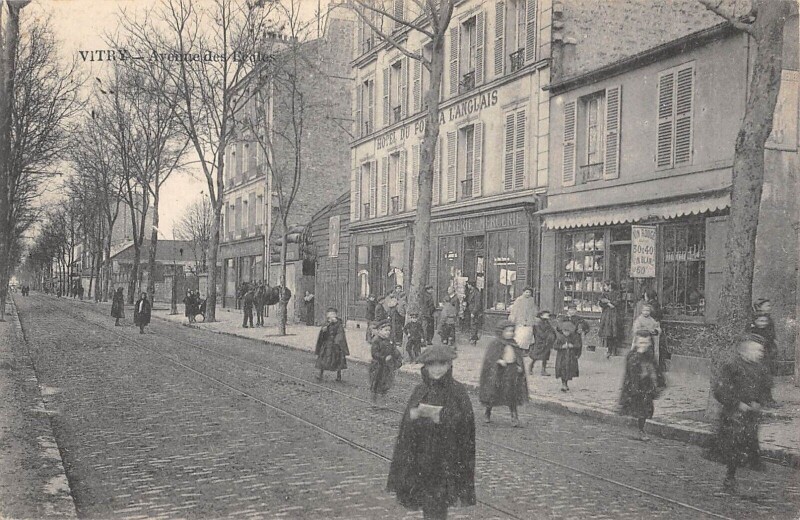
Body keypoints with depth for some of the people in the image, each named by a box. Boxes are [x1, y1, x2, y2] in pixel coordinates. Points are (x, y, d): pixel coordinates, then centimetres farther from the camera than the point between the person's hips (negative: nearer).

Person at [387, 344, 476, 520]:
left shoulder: (457, 391, -4)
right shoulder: (420, 390, 8)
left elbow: (463, 423, -11)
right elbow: (407, 420, 4)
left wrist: (440, 417, -22)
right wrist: (417, 413, -17)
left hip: (445, 457, -4)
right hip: (421, 455, 4)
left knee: (437, 505, -7)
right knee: (426, 503, 8)